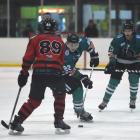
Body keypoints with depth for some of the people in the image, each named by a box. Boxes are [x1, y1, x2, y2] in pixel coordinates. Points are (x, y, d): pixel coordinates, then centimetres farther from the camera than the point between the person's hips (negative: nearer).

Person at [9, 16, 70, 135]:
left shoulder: (35, 39, 12)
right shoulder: (60, 41, 18)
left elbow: (28, 58, 6)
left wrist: (24, 74, 14)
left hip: (38, 73, 1)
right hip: (55, 73, -1)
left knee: (34, 100, 10)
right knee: (60, 95, 24)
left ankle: (17, 122, 4)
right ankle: (59, 120, 19)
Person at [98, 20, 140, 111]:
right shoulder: (118, 39, -20)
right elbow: (112, 51, -8)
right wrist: (112, 61, -15)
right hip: (120, 62, 0)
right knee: (114, 81, -4)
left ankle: (133, 100, 13)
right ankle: (105, 101, 6)